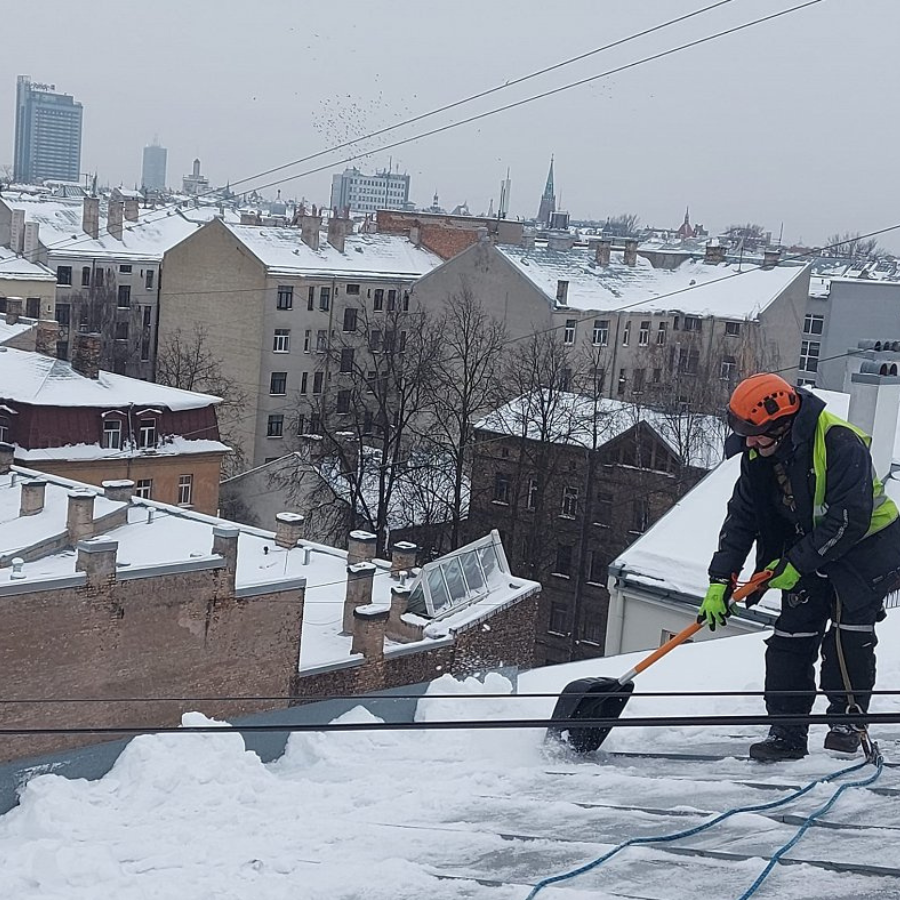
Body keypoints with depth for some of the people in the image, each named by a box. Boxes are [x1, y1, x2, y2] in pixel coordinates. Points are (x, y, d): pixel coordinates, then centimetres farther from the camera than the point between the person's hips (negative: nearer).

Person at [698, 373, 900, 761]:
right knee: (792, 635, -2)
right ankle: (787, 731, 3)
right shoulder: (760, 456, -7)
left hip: (866, 544, -6)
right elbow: (741, 517, -2)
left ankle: (847, 719, 2)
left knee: (848, 632, -14)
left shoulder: (840, 443, -29)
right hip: (810, 551, 6)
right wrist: (721, 581, -8)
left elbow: (849, 520, -29)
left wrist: (796, 564, -24)